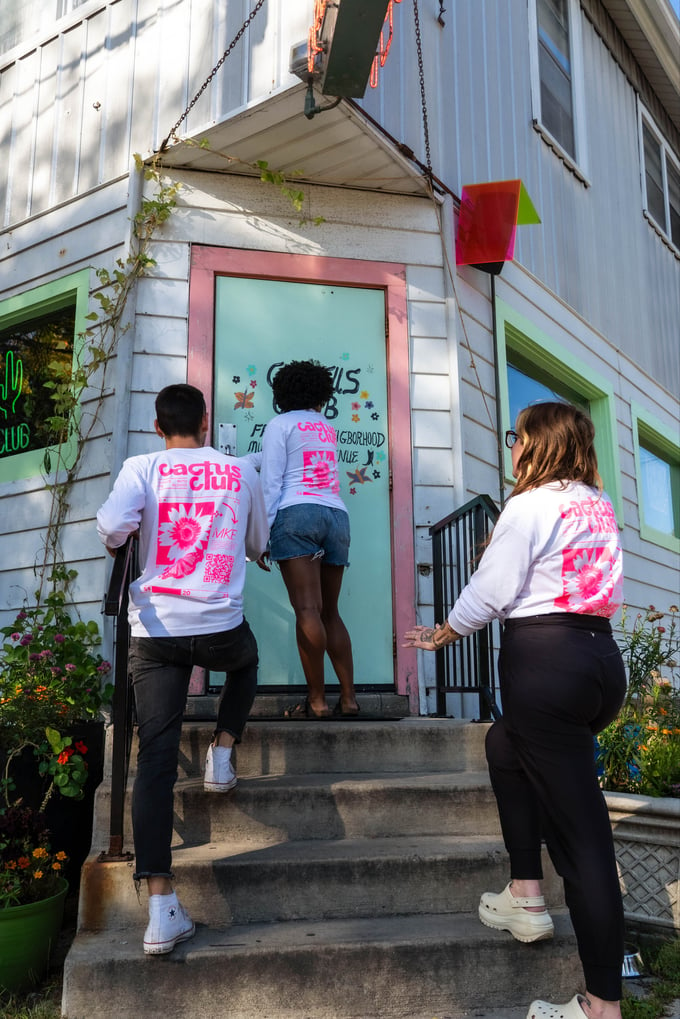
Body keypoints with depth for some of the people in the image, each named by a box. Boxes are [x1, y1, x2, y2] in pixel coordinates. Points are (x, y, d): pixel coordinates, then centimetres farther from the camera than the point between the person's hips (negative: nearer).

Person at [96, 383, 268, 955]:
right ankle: (222, 754, 22)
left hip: (155, 632, 0)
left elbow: (111, 527, -17)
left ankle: (161, 908, -3)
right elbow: (258, 547, 19)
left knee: (155, 758, 1)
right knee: (246, 662, 37)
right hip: (221, 627, 1)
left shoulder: (143, 468, 1)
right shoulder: (242, 472, 7)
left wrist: (119, 543, 6)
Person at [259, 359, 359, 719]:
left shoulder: (280, 424, 7)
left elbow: (271, 482, -3)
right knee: (330, 612, 8)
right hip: (337, 515, 6)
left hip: (296, 513, -5)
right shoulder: (328, 427, 24)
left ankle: (316, 700, -13)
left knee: (307, 610, -11)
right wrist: (248, 460, 48)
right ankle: (348, 697, 3)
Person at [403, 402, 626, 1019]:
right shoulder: (601, 505, 15)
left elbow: (489, 593, -9)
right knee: (506, 742, 28)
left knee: (579, 826, -4)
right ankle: (526, 898, 27)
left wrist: (439, 636, 7)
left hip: (546, 660, -8)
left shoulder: (530, 506, -8)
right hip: (604, 658, 8)